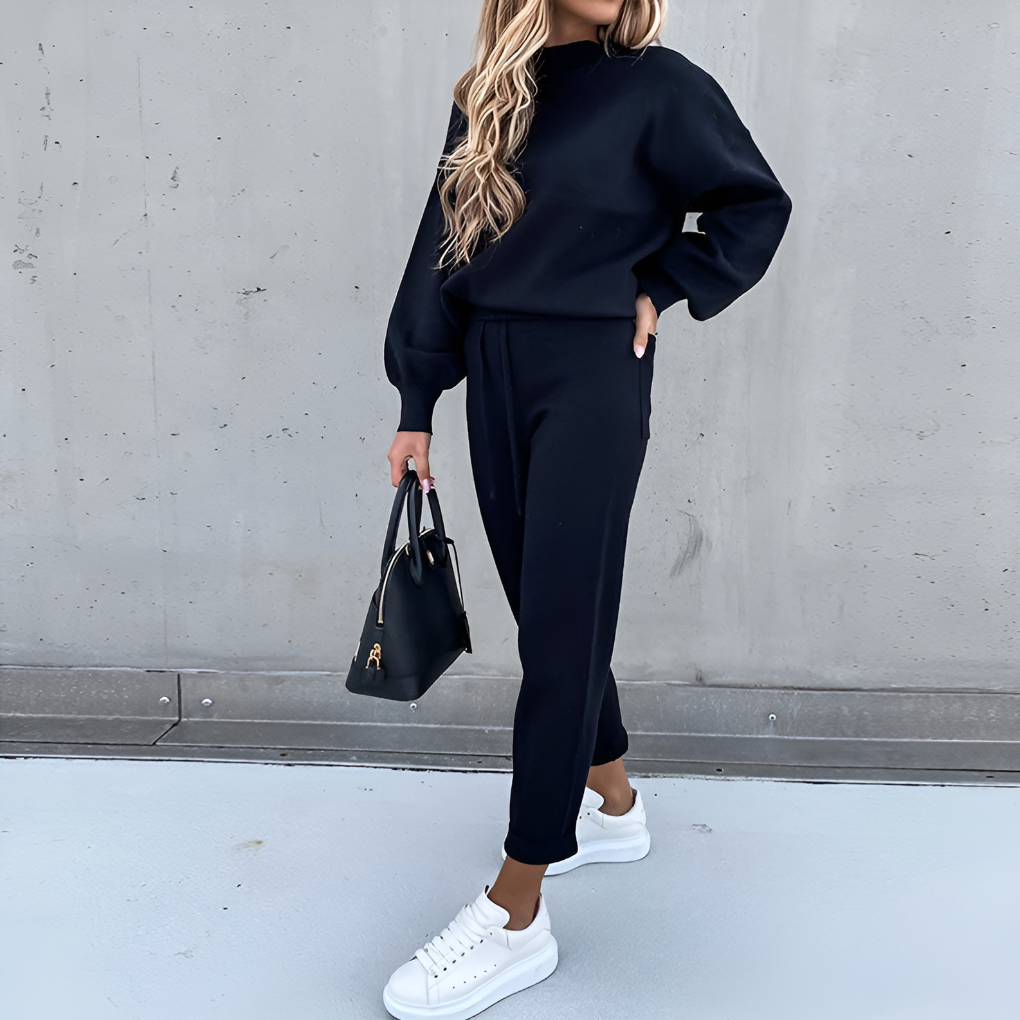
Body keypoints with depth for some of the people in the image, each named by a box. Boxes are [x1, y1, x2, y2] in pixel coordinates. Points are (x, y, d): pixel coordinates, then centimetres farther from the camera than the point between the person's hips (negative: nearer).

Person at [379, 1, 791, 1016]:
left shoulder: (656, 83, -3)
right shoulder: (488, 97, 11)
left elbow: (754, 207, 5)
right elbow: (442, 250, 9)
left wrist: (658, 286, -4)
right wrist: (416, 407, 8)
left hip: (591, 380, -6)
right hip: (494, 374, 6)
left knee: (559, 625, -4)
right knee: (545, 607, 13)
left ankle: (517, 916, 5)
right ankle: (613, 805, 35)